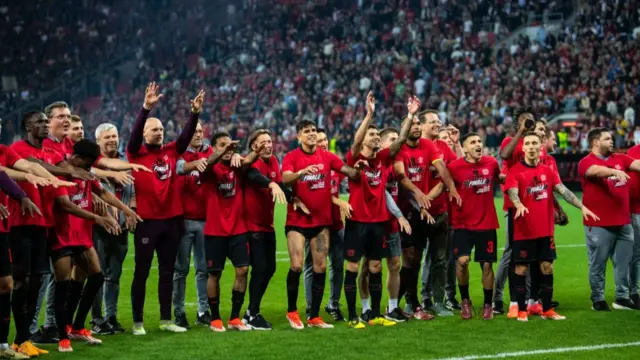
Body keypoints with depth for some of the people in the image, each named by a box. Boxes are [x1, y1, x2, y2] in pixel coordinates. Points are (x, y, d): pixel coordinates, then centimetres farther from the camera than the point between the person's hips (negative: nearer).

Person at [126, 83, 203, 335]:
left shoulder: (171, 152, 9)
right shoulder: (136, 153, -3)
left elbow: (187, 135, 1)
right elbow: (135, 133, -19)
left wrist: (195, 112, -14)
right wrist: (146, 108, -30)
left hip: (171, 219, 5)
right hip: (147, 220, -5)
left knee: (167, 271, 11)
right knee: (142, 272, 2)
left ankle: (166, 320, 19)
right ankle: (137, 322, 8)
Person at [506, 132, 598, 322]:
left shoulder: (548, 171, 7)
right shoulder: (515, 171, -7)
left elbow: (563, 190, 4)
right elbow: (512, 192, -21)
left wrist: (582, 207, -6)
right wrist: (519, 205, -42)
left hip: (545, 229, 4)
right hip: (524, 230, -4)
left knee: (547, 267, 7)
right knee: (521, 268, 2)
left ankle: (547, 309, 16)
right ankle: (521, 309, 12)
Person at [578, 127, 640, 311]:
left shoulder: (620, 158, 12)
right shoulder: (586, 162, -8)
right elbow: (596, 171, -28)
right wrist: (615, 171, -46)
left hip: (623, 222, 6)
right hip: (599, 224, -6)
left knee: (624, 262, 10)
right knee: (598, 264, 3)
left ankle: (622, 298, 19)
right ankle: (598, 299, 12)